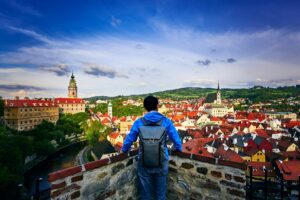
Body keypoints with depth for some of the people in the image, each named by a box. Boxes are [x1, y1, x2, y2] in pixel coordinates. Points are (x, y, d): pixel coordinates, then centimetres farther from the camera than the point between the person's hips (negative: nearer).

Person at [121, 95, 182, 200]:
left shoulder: (139, 122, -9)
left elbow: (129, 139, -1)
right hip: (162, 162, 1)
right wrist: (178, 149, 17)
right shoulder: (166, 121, -8)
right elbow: (176, 139, -4)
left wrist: (124, 150, 19)